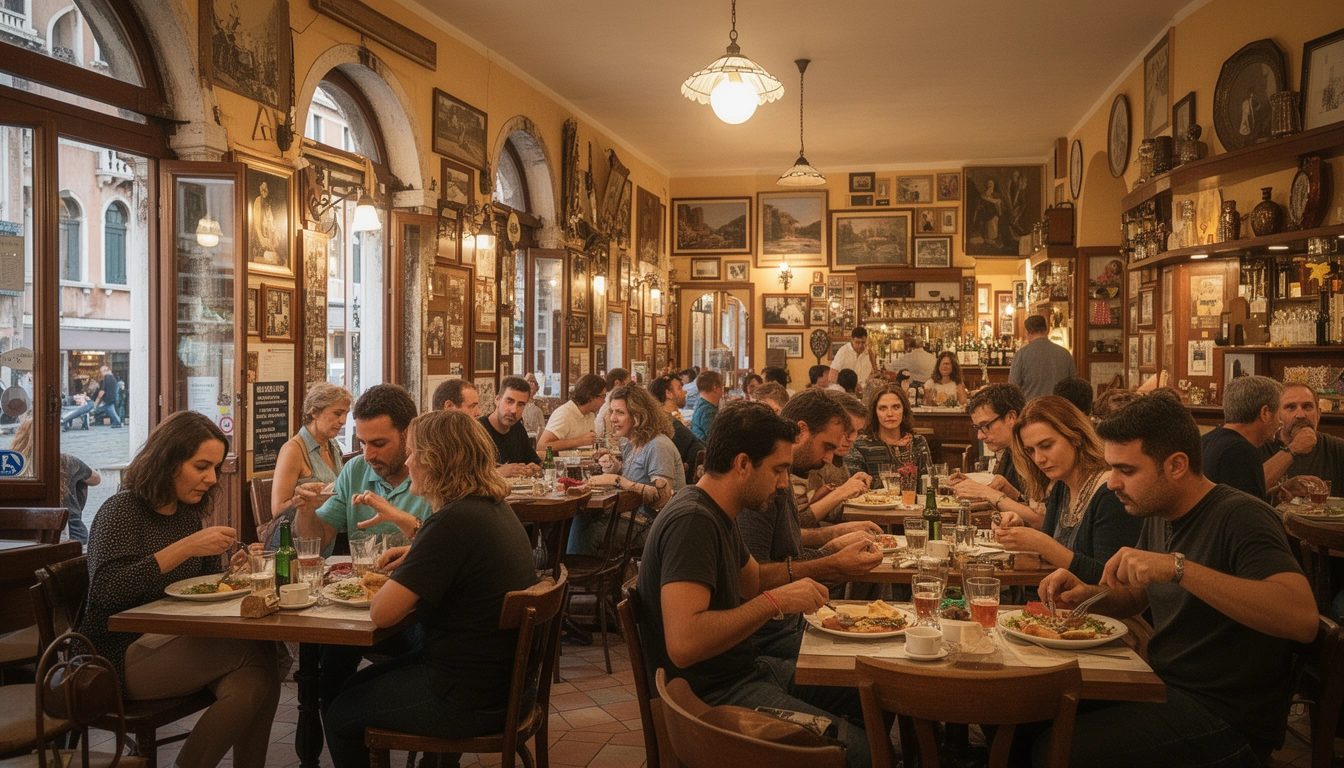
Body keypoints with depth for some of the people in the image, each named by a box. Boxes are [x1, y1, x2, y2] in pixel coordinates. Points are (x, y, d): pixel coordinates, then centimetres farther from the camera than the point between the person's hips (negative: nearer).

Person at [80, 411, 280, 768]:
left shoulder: (188, 512, 12)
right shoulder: (123, 510, -8)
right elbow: (106, 590, -23)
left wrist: (231, 568, 0)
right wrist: (185, 548, -27)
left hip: (177, 643, 6)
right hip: (121, 655, -6)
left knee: (257, 683, -25)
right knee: (256, 650, -25)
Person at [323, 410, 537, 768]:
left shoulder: (455, 521, -26)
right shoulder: (495, 507, 3)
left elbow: (381, 614, -24)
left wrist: (399, 586, -3)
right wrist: (416, 554, 11)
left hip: (471, 698, -9)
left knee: (340, 716, 12)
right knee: (357, 685, 25)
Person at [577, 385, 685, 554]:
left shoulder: (658, 446, -17)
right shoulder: (633, 444, 13)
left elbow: (662, 497, -26)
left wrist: (617, 480, -26)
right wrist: (614, 468, -1)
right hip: (635, 516, 9)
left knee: (587, 530, -17)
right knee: (582, 519, -8)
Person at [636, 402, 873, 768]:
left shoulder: (716, 513, 8)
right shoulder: (692, 521, -24)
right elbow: (683, 645, -33)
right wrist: (776, 601, -27)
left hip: (745, 669, 10)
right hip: (714, 694, -10)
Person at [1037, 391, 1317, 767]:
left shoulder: (1241, 517, -18)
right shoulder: (1159, 517, 7)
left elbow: (1303, 619, -33)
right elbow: (1134, 600, 21)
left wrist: (1178, 567, -39)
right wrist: (1088, 595, -2)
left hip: (1225, 718, -8)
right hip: (1164, 686, 8)